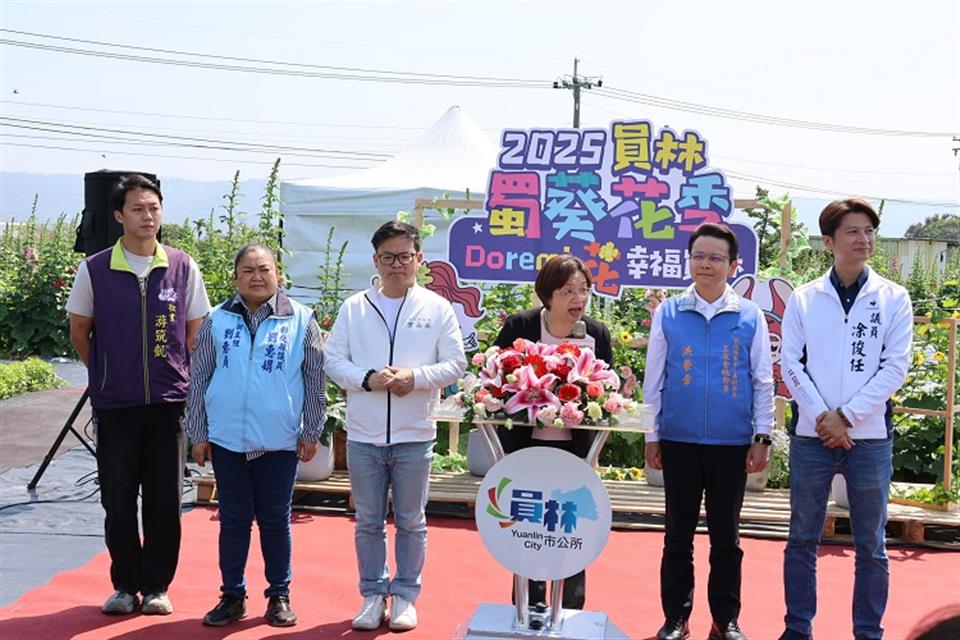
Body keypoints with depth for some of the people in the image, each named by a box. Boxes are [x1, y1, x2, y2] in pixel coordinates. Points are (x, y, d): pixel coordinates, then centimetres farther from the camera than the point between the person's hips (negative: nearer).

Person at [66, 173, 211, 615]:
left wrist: (183, 381, 5)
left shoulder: (183, 268, 1)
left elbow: (196, 333, 9)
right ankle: (125, 586, 20)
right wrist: (107, 375, 12)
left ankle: (157, 587, 17)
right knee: (118, 500, 6)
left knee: (164, 500, 5)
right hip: (114, 404, 0)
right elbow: (79, 330, 11)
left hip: (169, 401, 0)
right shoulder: (94, 270, -1)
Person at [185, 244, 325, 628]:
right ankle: (232, 595, 20)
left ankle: (279, 596, 20)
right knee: (233, 519, 9)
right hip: (227, 439, 1)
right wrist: (198, 434, 5)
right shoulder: (217, 321, 3)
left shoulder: (300, 320, 0)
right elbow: (199, 380, 7)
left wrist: (311, 432, 2)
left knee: (276, 519, 8)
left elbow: (314, 380, 4)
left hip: (279, 441, -1)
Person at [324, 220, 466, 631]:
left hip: (414, 435, -1)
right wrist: (367, 379, -15)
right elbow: (332, 358, 2)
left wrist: (415, 377, -17)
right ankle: (373, 594, 22)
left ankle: (405, 596, 21)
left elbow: (455, 364, -1)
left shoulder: (437, 308, 2)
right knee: (368, 521, 10)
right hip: (363, 434, 1)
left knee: (411, 521, 9)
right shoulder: (353, 308, 5)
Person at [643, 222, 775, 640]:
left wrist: (762, 438, 0)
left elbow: (763, 381, 3)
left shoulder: (750, 317, 0)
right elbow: (653, 380, 4)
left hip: (732, 443, 0)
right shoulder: (668, 314, 0)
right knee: (678, 533, 9)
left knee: (726, 535, 10)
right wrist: (651, 437, 3)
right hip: (678, 441, 0)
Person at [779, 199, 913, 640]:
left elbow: (894, 367, -3)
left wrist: (847, 416, -11)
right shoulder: (804, 299, 5)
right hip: (811, 437, 1)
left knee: (871, 543, 6)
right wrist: (823, 416, -11)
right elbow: (791, 364, 1)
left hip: (870, 438, 0)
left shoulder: (893, 299, 4)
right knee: (802, 539, 8)